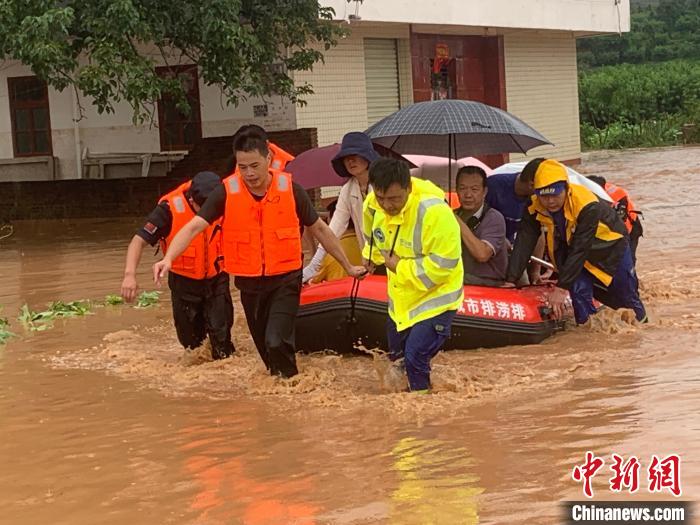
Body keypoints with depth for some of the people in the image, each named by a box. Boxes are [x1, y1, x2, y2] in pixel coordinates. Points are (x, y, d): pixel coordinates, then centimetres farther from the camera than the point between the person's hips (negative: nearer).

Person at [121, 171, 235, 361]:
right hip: (184, 281, -1)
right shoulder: (169, 209, -25)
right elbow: (139, 240, -25)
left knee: (220, 331, -11)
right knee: (190, 338, 10)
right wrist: (129, 275, -38)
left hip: (216, 279, 1)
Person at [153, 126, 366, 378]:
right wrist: (168, 258, -33)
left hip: (285, 279, -2)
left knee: (277, 341, -18)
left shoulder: (290, 189, -10)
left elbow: (320, 229, 2)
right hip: (249, 282, 3)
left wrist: (348, 266, 10)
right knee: (264, 346, 16)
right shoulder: (227, 192, -10)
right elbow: (194, 227, -16)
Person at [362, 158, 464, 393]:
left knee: (415, 358, -17)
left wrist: (400, 268, -25)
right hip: (401, 298, 7)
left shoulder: (434, 212, -33)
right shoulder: (373, 205, -11)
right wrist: (371, 258, 7)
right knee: (397, 356, 21)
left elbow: (443, 264, -30)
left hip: (435, 296, -7)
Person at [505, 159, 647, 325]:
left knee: (625, 297, 14)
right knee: (578, 291, -19)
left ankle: (640, 320, 43)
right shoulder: (535, 208, -25)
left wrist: (561, 287, -47)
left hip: (611, 247, -3)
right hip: (572, 253, 3)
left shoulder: (587, 206, -41)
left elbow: (579, 250, -43)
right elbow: (524, 244, -27)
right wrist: (510, 280, -36)